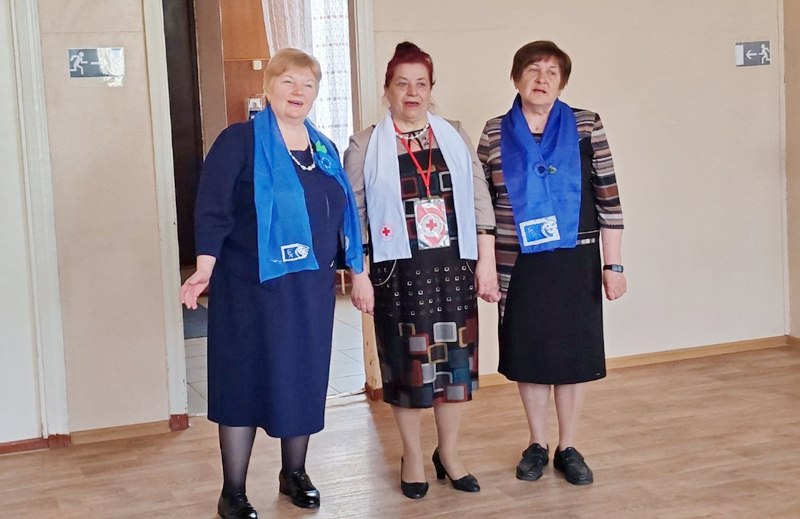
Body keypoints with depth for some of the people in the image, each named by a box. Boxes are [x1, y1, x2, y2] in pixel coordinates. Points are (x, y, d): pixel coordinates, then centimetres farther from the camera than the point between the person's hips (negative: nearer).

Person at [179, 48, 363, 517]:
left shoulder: (325, 149, 12)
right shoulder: (239, 141, -7)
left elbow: (343, 216, 18)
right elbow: (213, 211, -12)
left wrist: (357, 271, 18)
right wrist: (205, 269, -22)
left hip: (312, 285, 6)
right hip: (252, 285, -5)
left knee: (305, 378, 12)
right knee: (246, 379, 0)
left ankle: (295, 473, 29)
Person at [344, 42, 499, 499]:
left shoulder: (455, 136, 8)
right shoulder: (366, 145, 0)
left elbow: (480, 203, 6)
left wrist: (486, 263, 0)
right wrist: (359, 276, -7)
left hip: (453, 266, 2)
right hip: (399, 270, -2)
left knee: (455, 357, 7)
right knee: (407, 361, 5)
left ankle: (449, 453, 24)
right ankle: (413, 456, 22)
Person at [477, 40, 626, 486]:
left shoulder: (586, 127, -2)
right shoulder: (495, 133, 1)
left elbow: (607, 199, -2)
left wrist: (613, 264, -5)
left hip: (575, 261, -1)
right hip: (519, 265, 1)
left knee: (573, 352, 6)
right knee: (528, 353, 8)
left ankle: (568, 448, 22)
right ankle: (537, 445, 25)